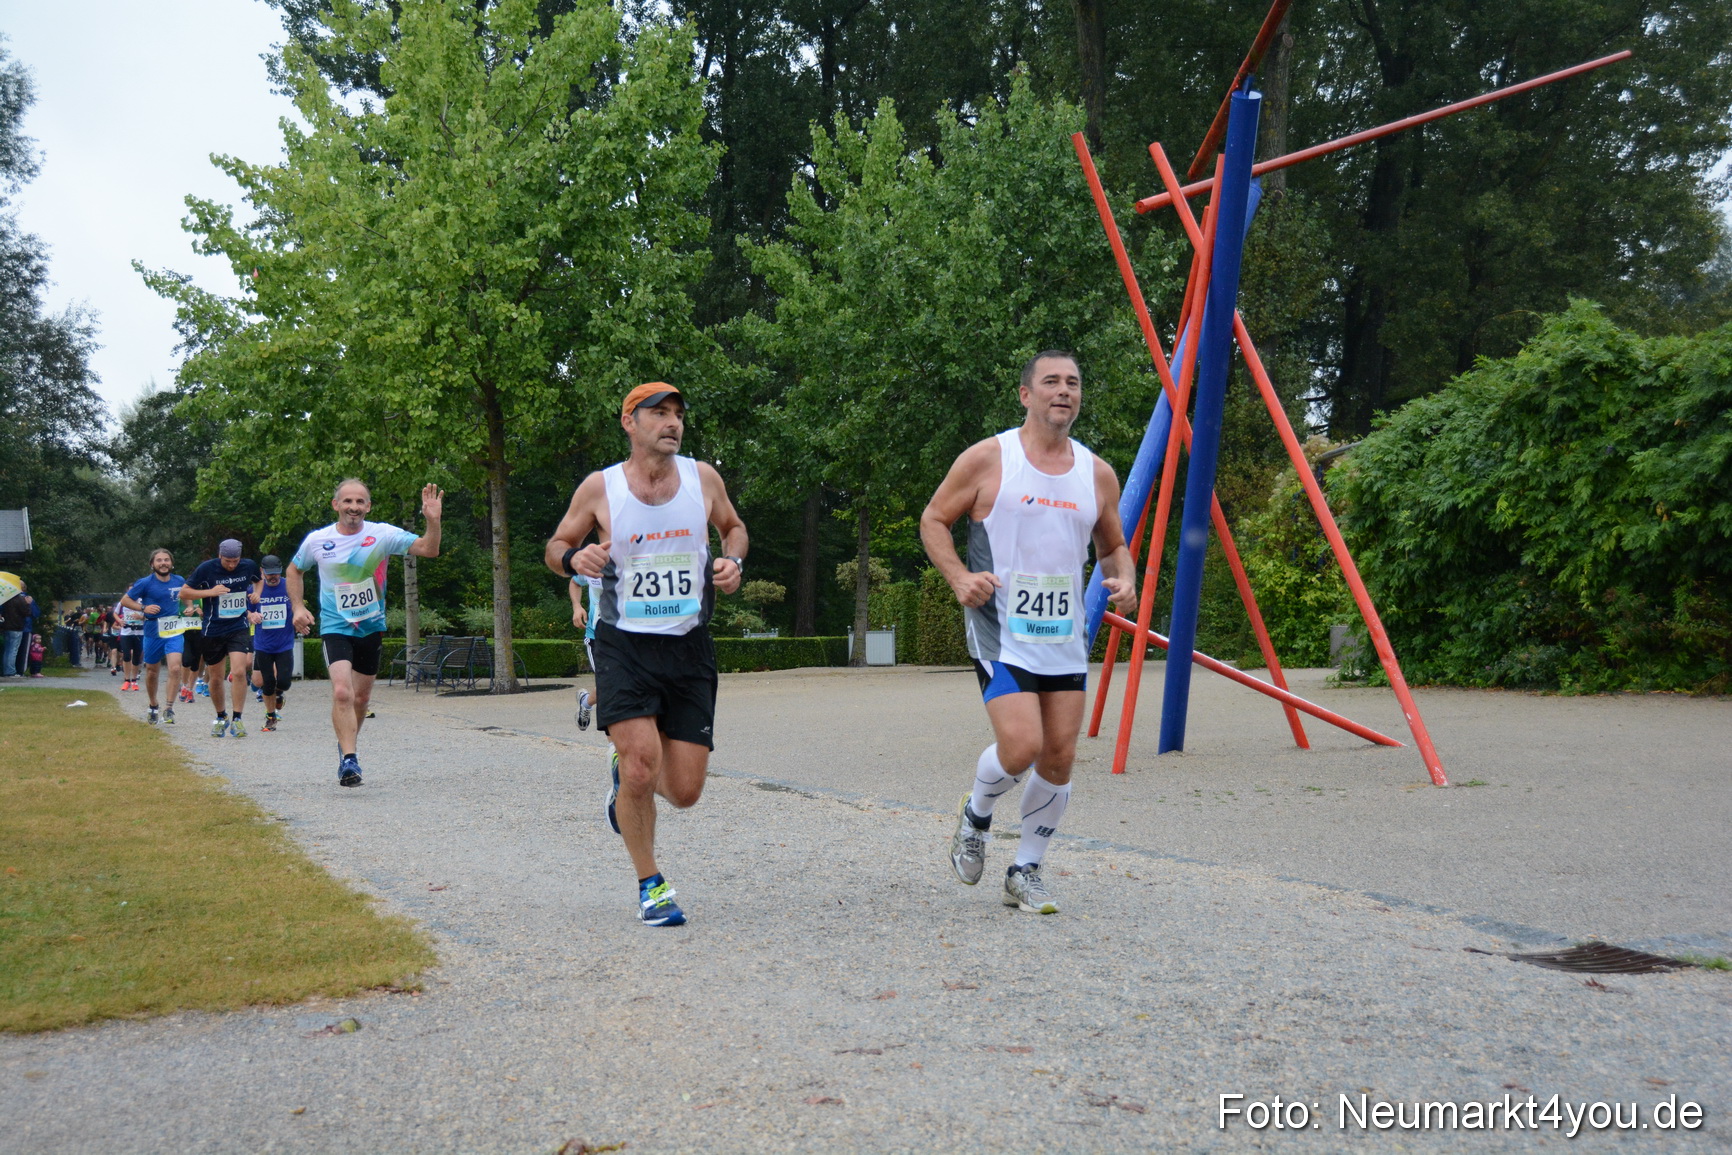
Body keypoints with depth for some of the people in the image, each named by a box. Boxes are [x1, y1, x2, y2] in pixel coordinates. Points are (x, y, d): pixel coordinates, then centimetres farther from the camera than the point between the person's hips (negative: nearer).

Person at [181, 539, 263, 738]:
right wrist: (210, 592, -18)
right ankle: (221, 717, 30)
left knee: (239, 672, -18)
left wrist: (256, 593, 0)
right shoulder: (207, 569, -10)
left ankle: (237, 719, -9)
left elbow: (259, 580, 22)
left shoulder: (249, 566, -2)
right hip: (212, 631, 0)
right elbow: (183, 593, -5)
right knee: (215, 678, 9)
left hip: (239, 628, 0)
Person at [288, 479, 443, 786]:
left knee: (361, 697, 14)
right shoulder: (317, 540, -5)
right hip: (335, 626, -2)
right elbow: (294, 571, 13)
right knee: (342, 693, -21)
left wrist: (433, 521, -30)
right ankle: (348, 760, -17)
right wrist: (298, 607, 2)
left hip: (371, 626, 2)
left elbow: (428, 550, -13)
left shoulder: (383, 535, -7)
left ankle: (347, 744, 39)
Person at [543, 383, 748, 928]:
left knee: (684, 791, 1)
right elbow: (556, 545, 8)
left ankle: (626, 776, 37)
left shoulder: (703, 478, 2)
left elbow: (733, 527, 20)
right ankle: (651, 885, 5)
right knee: (642, 765, -18)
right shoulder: (599, 487, -4)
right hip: (624, 644, -2)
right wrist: (575, 558, -15)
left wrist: (733, 561, -2)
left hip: (689, 647, 3)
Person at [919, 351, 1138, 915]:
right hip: (1000, 631, -5)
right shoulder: (987, 459, -5)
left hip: (1064, 637, 5)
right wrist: (959, 577, -15)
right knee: (1021, 747, -17)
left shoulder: (1097, 474, 8)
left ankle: (1026, 872, 21)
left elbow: (1113, 546, 20)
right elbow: (933, 520, 2)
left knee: (1059, 757, 3)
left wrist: (1124, 579, -2)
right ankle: (976, 813, 17)